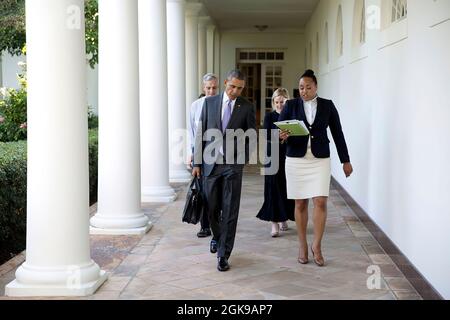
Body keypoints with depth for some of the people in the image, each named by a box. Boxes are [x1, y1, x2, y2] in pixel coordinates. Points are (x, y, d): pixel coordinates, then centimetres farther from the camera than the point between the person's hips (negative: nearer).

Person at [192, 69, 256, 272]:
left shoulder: (247, 107, 3)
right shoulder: (209, 103, 5)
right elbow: (201, 133, 5)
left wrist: (245, 156, -9)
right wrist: (197, 162, 2)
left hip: (233, 164, -1)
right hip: (211, 163, 2)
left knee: (230, 211, -3)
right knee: (211, 207, 10)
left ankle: (223, 254, 3)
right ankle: (217, 236, 39)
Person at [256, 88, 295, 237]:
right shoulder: (269, 116, 3)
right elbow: (267, 135, -9)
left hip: (289, 156, 1)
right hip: (273, 156, -1)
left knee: (287, 187, 6)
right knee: (273, 187, -7)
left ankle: (284, 218, 25)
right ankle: (275, 222, -7)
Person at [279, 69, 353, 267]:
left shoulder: (327, 105, 4)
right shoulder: (291, 105, 2)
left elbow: (337, 133, 7)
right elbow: (278, 129, -1)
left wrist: (345, 160, 8)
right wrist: (281, 136, -25)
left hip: (320, 160, 0)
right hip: (296, 160, 0)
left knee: (320, 202, -9)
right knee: (300, 204, 5)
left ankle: (317, 246, 6)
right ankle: (302, 246, 18)